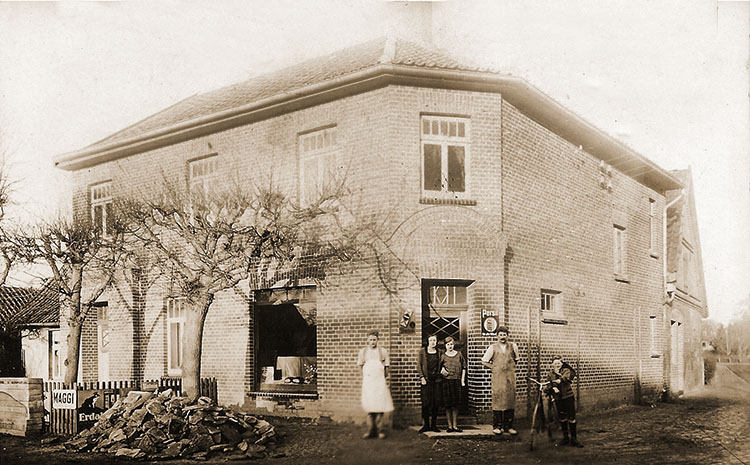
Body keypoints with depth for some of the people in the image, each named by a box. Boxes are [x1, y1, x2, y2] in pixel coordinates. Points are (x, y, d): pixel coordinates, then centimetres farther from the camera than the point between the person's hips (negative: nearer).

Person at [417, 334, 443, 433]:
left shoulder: (440, 352, 10)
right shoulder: (422, 351, 5)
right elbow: (419, 365, 2)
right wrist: (422, 377, -6)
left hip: (436, 380, 2)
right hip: (426, 380, -2)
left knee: (436, 402, 2)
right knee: (425, 403, -3)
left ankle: (434, 424, 10)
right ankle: (426, 424, 4)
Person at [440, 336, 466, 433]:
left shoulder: (459, 355, 8)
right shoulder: (443, 356, 2)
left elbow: (463, 368, 13)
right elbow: (439, 368, 8)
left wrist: (462, 380, 8)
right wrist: (442, 371, -13)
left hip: (456, 381, 2)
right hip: (446, 382, -1)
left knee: (455, 405, 5)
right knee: (448, 405, 1)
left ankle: (455, 426, 12)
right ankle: (450, 426, 8)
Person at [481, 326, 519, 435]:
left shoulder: (513, 347, 8)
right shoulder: (493, 348, 3)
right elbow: (484, 361, 10)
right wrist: (494, 368, 4)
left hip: (510, 377, 2)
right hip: (497, 378, -2)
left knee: (510, 400, 1)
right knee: (497, 400, -5)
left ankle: (508, 426, 7)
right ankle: (497, 426, 0)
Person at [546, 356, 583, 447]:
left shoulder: (566, 370, -3)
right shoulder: (551, 374, 8)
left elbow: (567, 375, -25)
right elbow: (549, 384, 1)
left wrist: (560, 379, -43)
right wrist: (553, 387, -21)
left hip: (568, 396, -3)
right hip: (558, 398, 3)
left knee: (571, 417, -4)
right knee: (562, 418, 10)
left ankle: (574, 439, 5)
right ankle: (565, 437, 22)